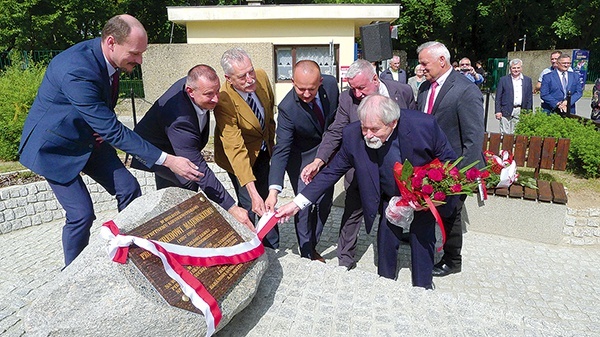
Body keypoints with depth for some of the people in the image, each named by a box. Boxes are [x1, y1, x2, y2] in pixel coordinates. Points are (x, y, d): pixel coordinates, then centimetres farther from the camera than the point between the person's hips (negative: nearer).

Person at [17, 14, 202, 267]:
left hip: (89, 138, 7)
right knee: (81, 213, -10)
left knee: (129, 189, 0)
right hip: (56, 145, -7)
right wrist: (167, 161, -36)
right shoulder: (77, 70, -35)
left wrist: (103, 129, -12)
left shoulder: (105, 57, -9)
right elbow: (113, 131, -35)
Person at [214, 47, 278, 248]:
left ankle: (273, 247, 36)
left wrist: (271, 139, 12)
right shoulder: (224, 102, -36)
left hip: (262, 149, 6)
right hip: (238, 156, -5)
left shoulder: (261, 76, -20)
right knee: (249, 205, -5)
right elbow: (236, 150, -40)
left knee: (267, 199, 16)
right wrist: (253, 193, -44)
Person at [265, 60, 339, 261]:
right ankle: (307, 254, 20)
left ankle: (312, 246, 35)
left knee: (325, 202, 14)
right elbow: (281, 150, -32)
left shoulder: (331, 84, -20)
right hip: (301, 158, -5)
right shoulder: (287, 108, -32)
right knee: (304, 204, -4)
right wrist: (273, 190, -39)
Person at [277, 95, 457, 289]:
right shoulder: (352, 135, -28)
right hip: (390, 199, 1)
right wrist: (297, 204, -22)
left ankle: (423, 289, 38)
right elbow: (332, 171, -18)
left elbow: (449, 161, -15)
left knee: (422, 242, 11)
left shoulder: (424, 125, -33)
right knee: (386, 243, 9)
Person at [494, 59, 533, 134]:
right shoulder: (503, 80, 6)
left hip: (521, 112, 2)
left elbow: (529, 98, 12)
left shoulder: (527, 80, 12)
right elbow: (498, 97, 3)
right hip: (506, 112, -2)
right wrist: (498, 111, -5)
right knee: (505, 134, -3)